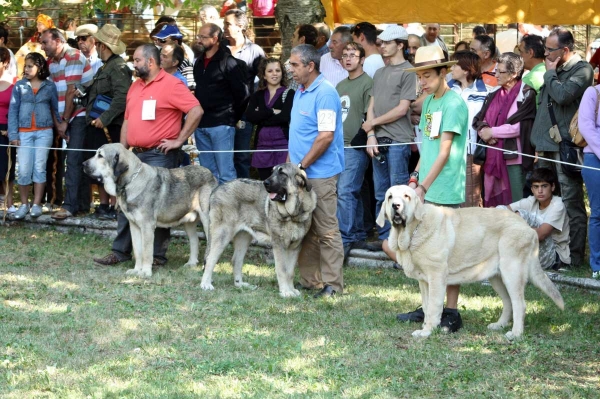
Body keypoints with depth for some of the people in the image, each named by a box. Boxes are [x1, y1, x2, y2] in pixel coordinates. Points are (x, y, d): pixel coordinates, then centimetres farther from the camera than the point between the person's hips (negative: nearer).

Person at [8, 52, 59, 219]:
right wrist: (13, 135, -5)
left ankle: (37, 204, 7)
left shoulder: (50, 86, 3)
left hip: (44, 132, 0)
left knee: (39, 168, 2)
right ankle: (24, 204, 8)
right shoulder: (20, 85, 3)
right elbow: (13, 110, 2)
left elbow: (56, 109, 8)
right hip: (24, 133, 0)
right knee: (24, 170, -2)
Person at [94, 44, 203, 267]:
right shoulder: (135, 87, 15)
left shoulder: (171, 85, -10)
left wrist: (179, 140, -15)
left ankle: (157, 255, 4)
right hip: (135, 154, 8)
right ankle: (120, 251, 14)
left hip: (160, 155, -8)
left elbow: (196, 111, -18)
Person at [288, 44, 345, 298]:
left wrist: (302, 166, -16)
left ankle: (332, 284, -1)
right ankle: (310, 280, 18)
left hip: (320, 174, -9)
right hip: (300, 173, 9)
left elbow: (326, 136, -19)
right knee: (304, 230, 12)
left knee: (326, 230, -5)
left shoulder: (324, 93, -13)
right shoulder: (300, 93, 15)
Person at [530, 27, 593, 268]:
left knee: (571, 202, -6)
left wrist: (550, 73, -7)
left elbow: (563, 95, -24)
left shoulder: (582, 70, -8)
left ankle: (574, 255, -4)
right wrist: (539, 143, 20)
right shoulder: (557, 70, 17)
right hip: (548, 144, 9)